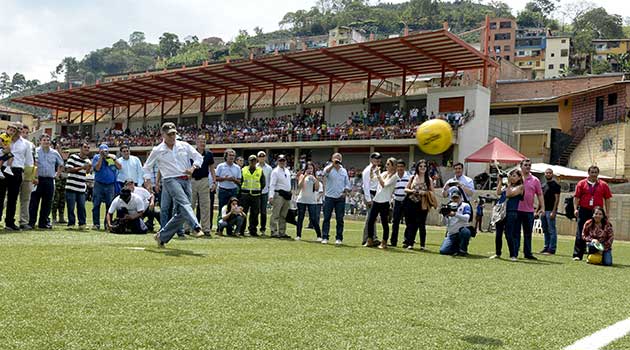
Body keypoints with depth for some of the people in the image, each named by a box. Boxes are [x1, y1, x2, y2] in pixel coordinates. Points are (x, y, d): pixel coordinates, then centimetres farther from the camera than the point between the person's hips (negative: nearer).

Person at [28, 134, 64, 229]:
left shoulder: (54, 153, 12)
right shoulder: (35, 151, 1)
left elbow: (61, 164, 26)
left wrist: (57, 174, 16)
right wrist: (34, 177, -11)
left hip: (50, 180, 3)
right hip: (38, 179, -3)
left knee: (47, 202, 5)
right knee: (34, 201, -3)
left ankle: (43, 222, 13)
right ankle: (31, 222, 1)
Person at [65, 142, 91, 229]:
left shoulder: (88, 160, 12)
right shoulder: (73, 157, -3)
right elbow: (68, 169, -9)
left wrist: (89, 168, -5)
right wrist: (81, 168, -15)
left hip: (82, 188, 4)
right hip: (71, 187, -4)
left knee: (82, 207, 3)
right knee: (71, 207, 1)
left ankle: (82, 224, 10)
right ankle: (71, 223, 9)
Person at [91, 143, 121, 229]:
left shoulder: (113, 157, 10)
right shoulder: (96, 157, 4)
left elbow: (119, 167, 0)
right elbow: (97, 168, -11)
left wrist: (114, 159, -11)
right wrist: (101, 157, -12)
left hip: (111, 185, 2)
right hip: (99, 184, -2)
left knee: (109, 205, 4)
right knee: (96, 204, -3)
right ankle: (96, 224, 2)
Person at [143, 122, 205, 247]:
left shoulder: (184, 146, 11)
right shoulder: (157, 150, 5)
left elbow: (199, 157, 10)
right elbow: (147, 166, 15)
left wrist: (193, 168, -9)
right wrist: (148, 181, 0)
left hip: (186, 180, 4)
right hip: (171, 180, -4)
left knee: (180, 213, 3)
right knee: (184, 203, -30)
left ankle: (161, 236, 18)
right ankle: (196, 228, -49)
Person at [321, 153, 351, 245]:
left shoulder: (344, 171, 12)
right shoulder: (329, 168, 2)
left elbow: (347, 184, 14)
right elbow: (325, 172, -22)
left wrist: (345, 192, -2)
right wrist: (333, 164, -31)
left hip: (340, 198, 3)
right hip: (329, 197, -2)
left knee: (340, 219, 3)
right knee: (326, 218, -2)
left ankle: (339, 238, 8)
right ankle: (324, 238, 1)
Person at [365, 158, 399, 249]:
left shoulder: (394, 176, -6)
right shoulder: (383, 173, 14)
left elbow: (384, 184, -15)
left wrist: (378, 175, -10)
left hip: (385, 202, -7)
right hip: (376, 200, 7)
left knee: (384, 223, 0)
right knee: (370, 221, 6)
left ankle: (384, 242, 11)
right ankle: (370, 241, 17)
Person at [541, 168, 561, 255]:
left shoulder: (555, 185, -5)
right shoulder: (543, 185, 17)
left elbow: (557, 198, -11)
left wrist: (553, 211, -18)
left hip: (550, 211, -8)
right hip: (543, 210, 8)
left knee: (551, 231, -6)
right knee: (545, 230, 12)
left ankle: (551, 249, -5)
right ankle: (546, 247, 18)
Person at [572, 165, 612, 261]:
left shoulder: (603, 185, 7)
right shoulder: (581, 184, 5)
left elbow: (607, 200, 8)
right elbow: (576, 197, 3)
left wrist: (607, 214, 3)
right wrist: (575, 209, -9)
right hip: (584, 211, -1)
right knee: (580, 234, -1)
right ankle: (577, 255, 1)